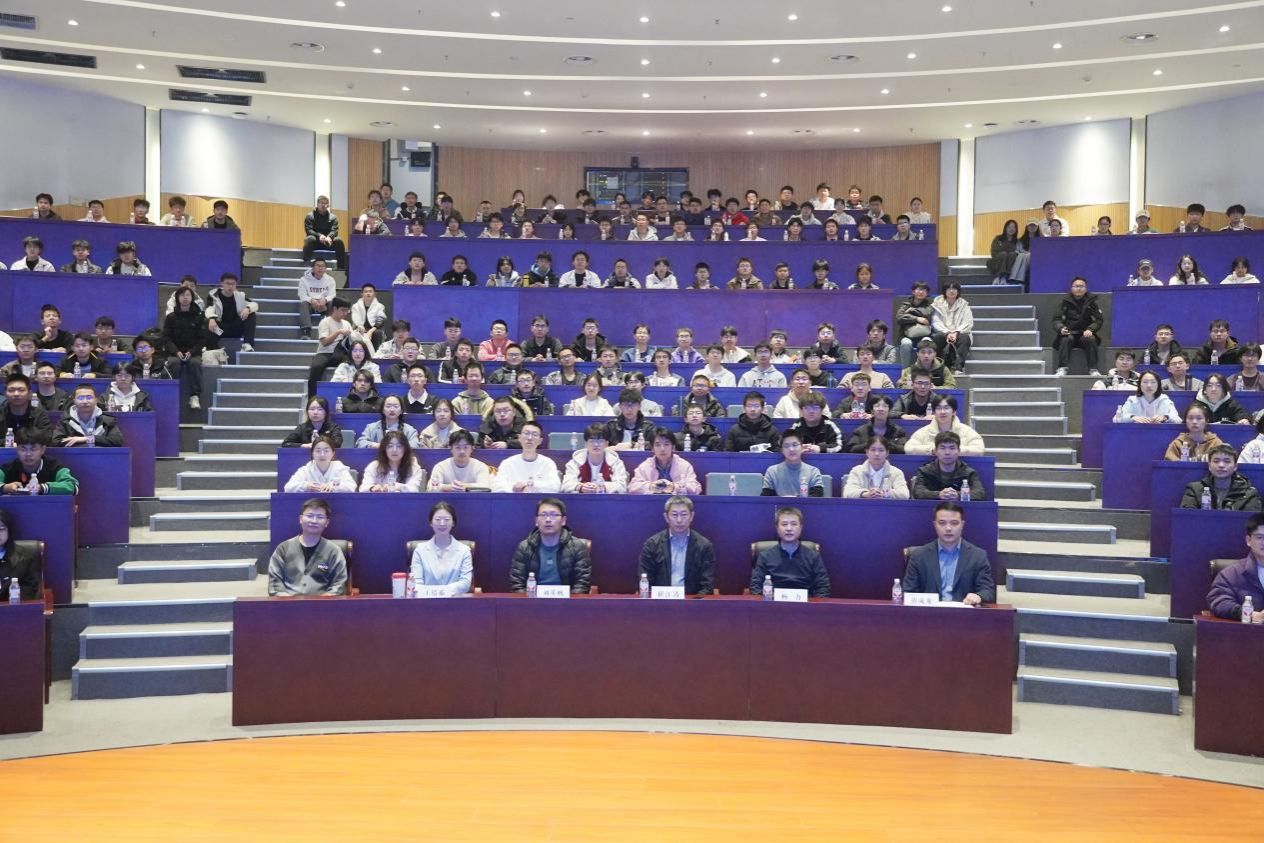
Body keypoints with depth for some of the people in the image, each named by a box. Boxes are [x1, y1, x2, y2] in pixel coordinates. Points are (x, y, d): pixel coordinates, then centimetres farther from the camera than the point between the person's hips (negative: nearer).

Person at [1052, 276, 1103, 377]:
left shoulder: (1091, 302, 6)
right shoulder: (1066, 302, 5)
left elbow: (1099, 320, 0)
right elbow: (1056, 320, 0)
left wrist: (1090, 329, -21)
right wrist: (1061, 328, -24)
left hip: (1086, 334, 0)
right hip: (1069, 333, 0)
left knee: (1090, 340, -31)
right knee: (1066, 339, -32)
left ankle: (1093, 369, -32)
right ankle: (1062, 369, -40)